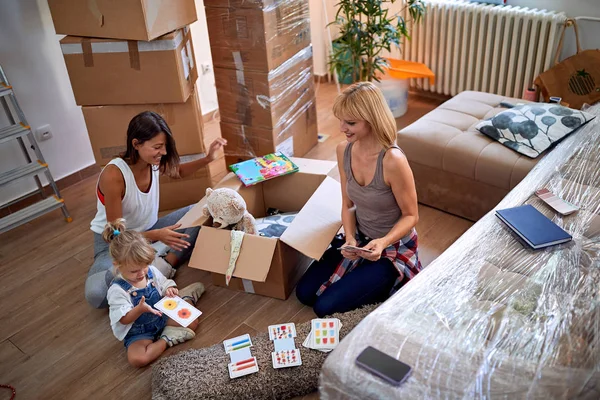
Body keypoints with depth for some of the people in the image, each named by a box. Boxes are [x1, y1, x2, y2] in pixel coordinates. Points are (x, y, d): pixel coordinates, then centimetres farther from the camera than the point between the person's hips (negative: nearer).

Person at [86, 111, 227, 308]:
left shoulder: (155, 162, -13)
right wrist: (157, 235, -41)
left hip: (148, 230, 6)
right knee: (96, 294, -34)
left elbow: (179, 172, 14)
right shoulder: (114, 174, -31)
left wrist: (207, 158, -5)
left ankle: (165, 265, -19)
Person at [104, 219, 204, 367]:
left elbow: (166, 285, 4)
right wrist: (140, 309, -41)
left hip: (161, 316, 4)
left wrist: (170, 291, -21)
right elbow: (124, 319, -21)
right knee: (137, 359, -32)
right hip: (138, 332, -4)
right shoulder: (117, 290, -23)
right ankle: (165, 340, -13)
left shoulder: (152, 271, -10)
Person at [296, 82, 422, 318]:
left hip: (393, 248, -7)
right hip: (359, 239, 7)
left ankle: (393, 284, 8)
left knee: (325, 307, -10)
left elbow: (411, 216, -17)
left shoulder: (393, 161, -30)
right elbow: (348, 204, 2)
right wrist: (350, 239, -15)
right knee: (305, 293, 7)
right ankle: (371, 279, 22)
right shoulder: (344, 150, -9)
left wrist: (383, 243, -33)